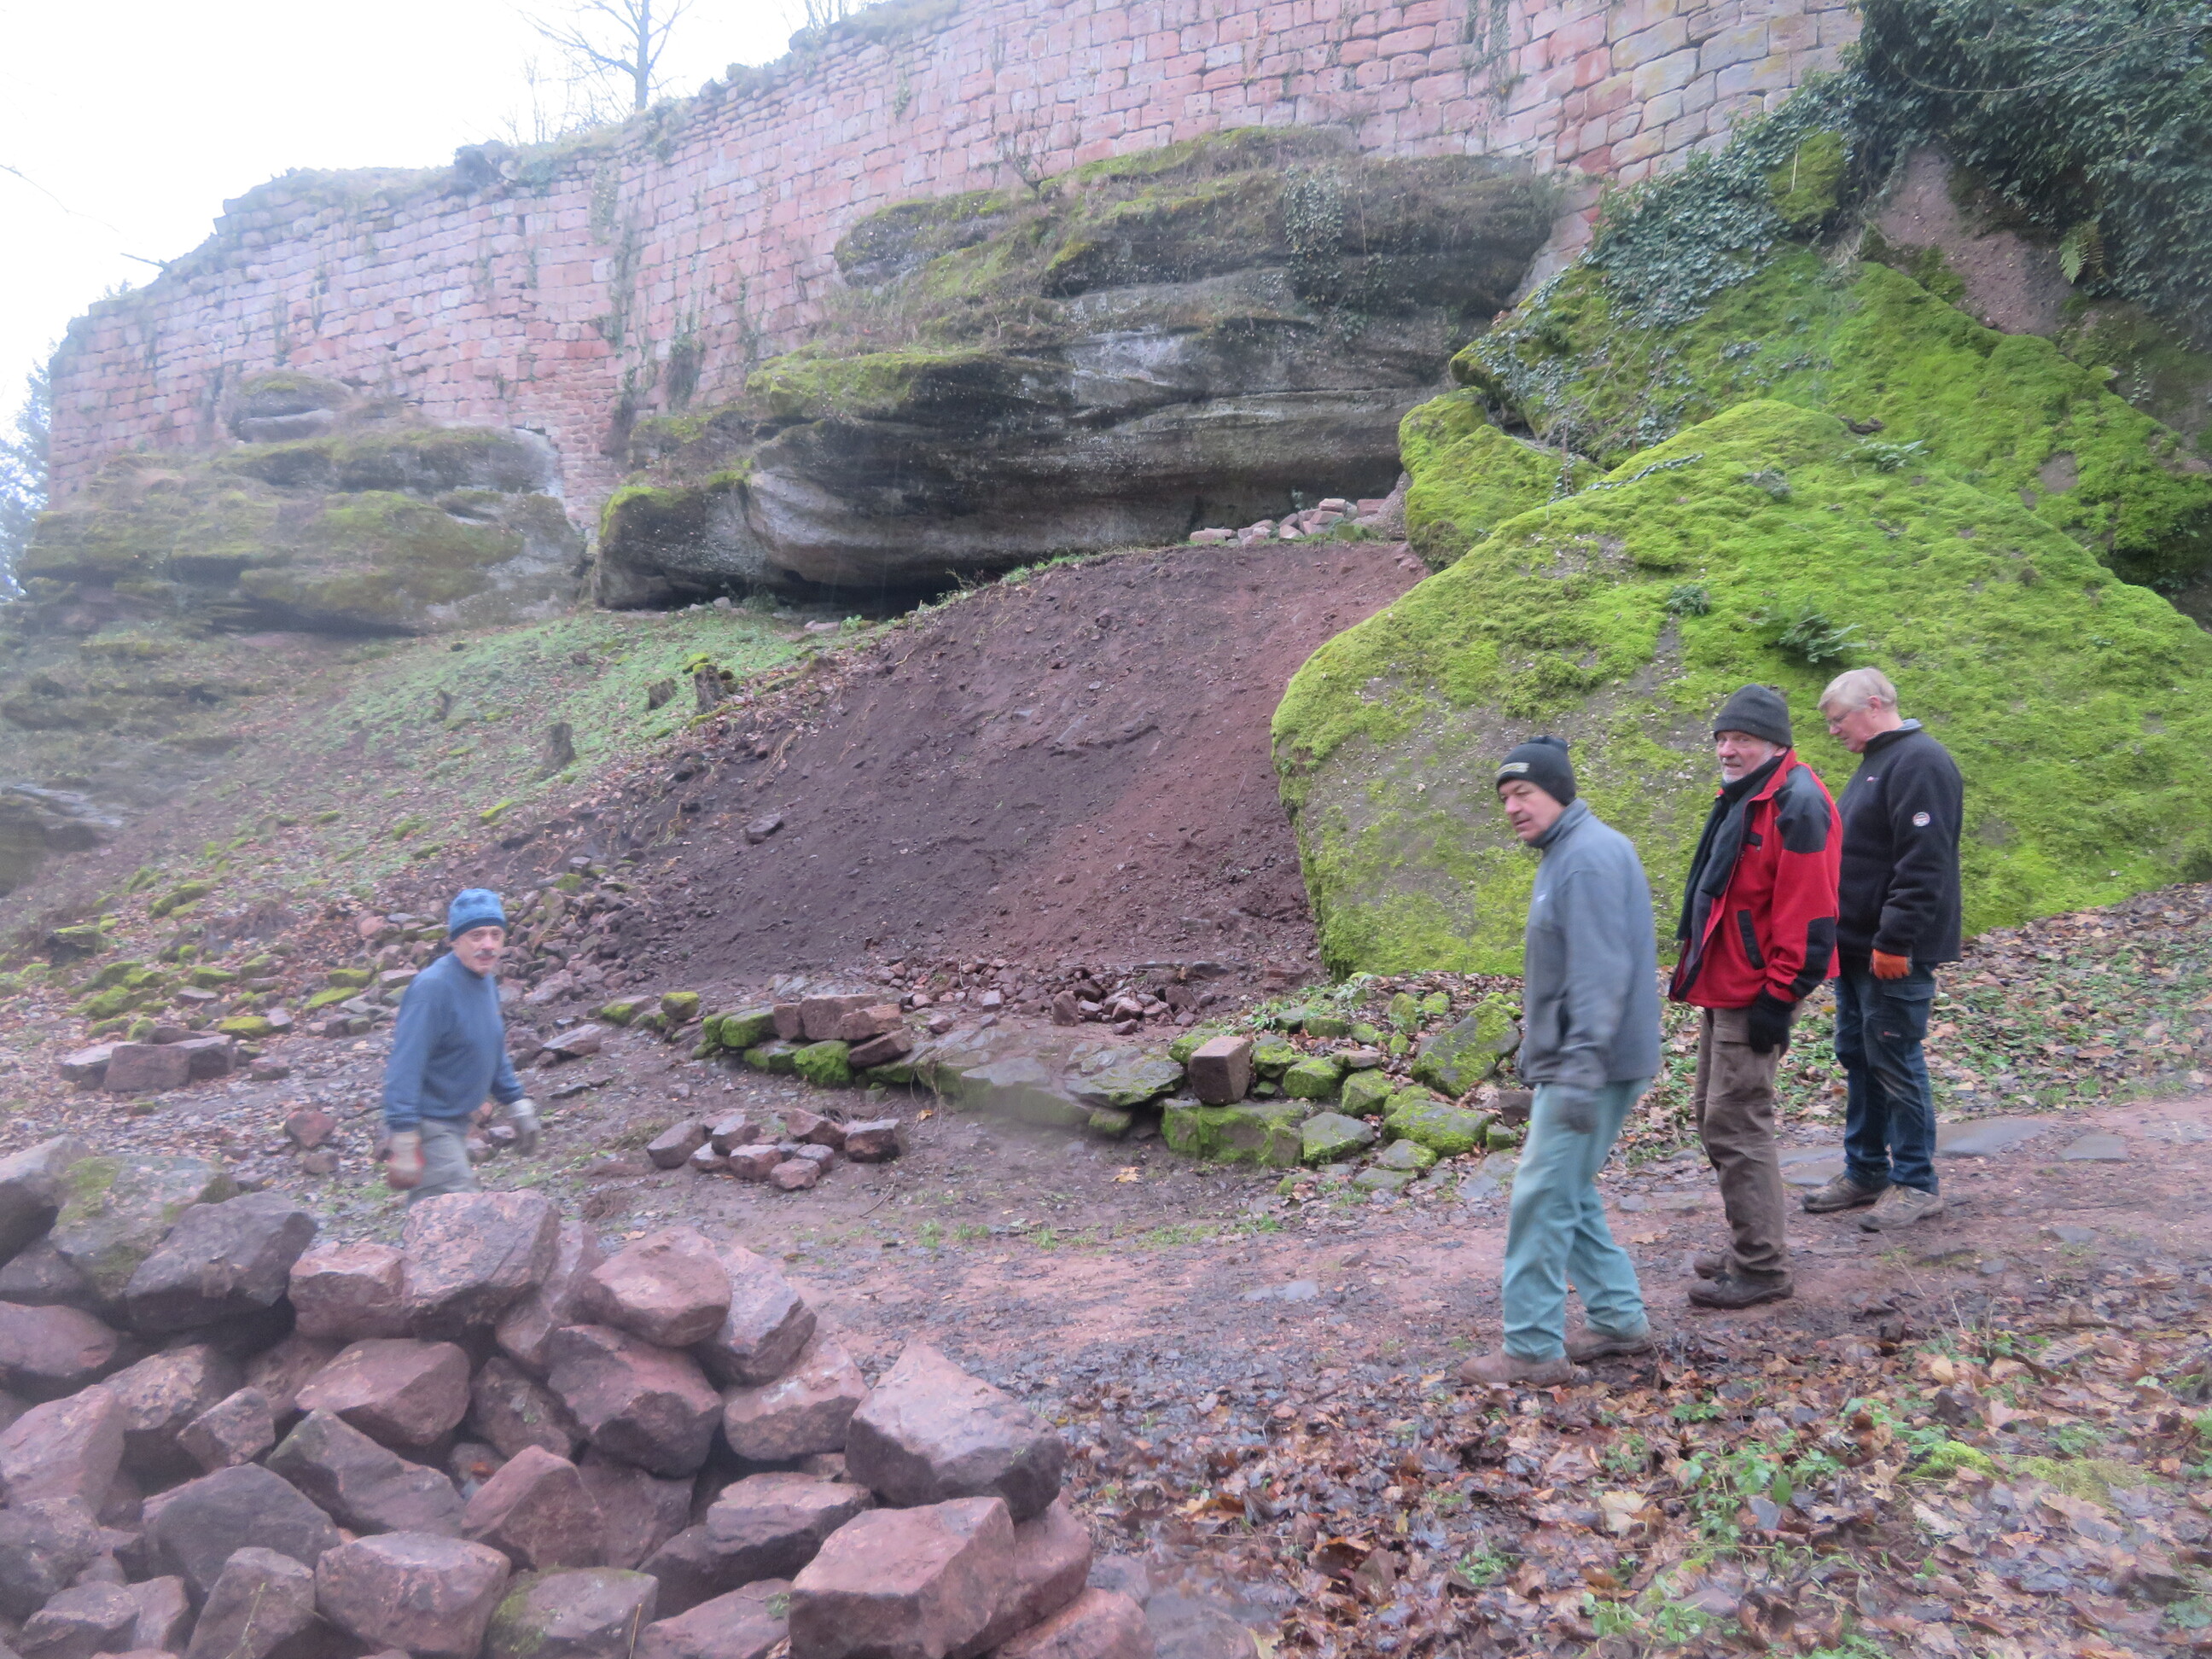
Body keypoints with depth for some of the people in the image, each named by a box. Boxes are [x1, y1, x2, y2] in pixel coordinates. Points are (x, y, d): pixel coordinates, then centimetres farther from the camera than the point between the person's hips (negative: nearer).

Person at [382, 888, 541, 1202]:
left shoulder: (486, 983, 6)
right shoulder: (433, 987, -22)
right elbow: (405, 1066, -25)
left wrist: (517, 1105, 21)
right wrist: (404, 1143, -28)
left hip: (455, 1123, 9)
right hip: (428, 1126, -9)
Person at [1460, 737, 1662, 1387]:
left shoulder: (1590, 857, -17)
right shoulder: (1564, 854, 15)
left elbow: (1600, 973, -24)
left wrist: (1581, 1065, -27)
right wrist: (1538, 1049, 24)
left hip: (1588, 1066, -10)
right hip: (1565, 1061, 10)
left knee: (1543, 1198, -5)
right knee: (1569, 1196, 17)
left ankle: (1532, 1350, 3)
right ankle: (1619, 1319, 26)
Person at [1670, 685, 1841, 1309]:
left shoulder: (1797, 806, -17)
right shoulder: (1741, 798, 14)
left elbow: (1809, 915, -21)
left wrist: (1778, 998, -20)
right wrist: (1698, 970, 20)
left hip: (1754, 996, -10)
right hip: (1722, 988, 10)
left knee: (1736, 1124, -6)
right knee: (1714, 1113, 16)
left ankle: (1761, 1268, 5)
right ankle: (1752, 1244, 29)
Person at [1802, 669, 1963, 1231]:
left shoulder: (1919, 763, -16)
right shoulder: (1877, 761, 16)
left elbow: (1923, 863, -24)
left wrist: (1894, 941, -25)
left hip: (1892, 954, -10)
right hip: (1857, 948, 10)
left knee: (1894, 1064, -2)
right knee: (1859, 1059, 15)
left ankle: (1916, 1184, 11)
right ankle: (1865, 1172, 26)